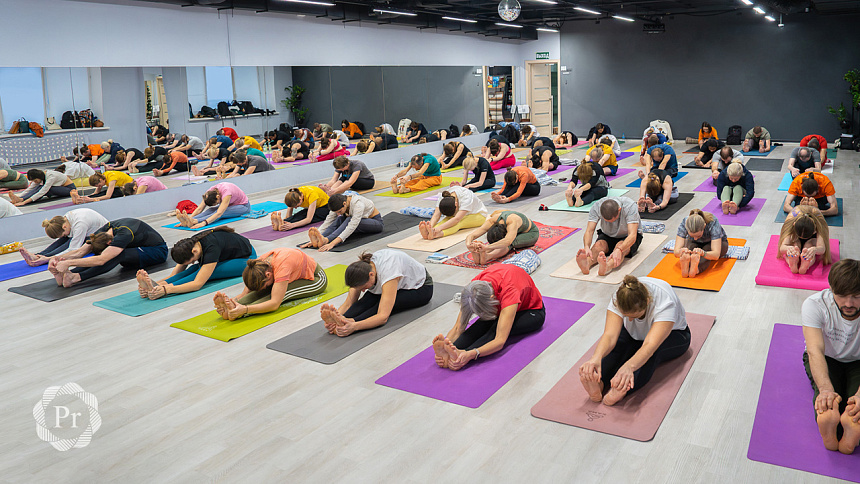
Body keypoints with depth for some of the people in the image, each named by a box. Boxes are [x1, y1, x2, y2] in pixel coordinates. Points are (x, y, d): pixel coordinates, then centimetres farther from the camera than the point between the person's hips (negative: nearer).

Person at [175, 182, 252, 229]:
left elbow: (219, 213, -48)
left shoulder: (226, 192, -38)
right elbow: (199, 209, -21)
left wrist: (204, 223, -59)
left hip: (243, 206, -7)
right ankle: (189, 221, -46)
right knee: (210, 210, -26)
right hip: (230, 204, 7)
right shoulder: (210, 192, -18)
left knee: (218, 212, -36)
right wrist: (190, 218, -37)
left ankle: (195, 221, -55)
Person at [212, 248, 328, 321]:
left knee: (280, 293, -35)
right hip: (296, 275, 8)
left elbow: (275, 304, -45)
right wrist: (234, 300, -38)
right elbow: (247, 291, -16)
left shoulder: (282, 265, -41)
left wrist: (245, 309, -55)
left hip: (316, 279, -7)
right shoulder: (260, 264, -19)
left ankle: (238, 314, -47)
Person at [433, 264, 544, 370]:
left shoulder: (509, 291, -44)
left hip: (532, 311, -5)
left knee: (497, 328, -36)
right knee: (479, 326, -29)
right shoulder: (475, 288, -28)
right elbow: (458, 327, -28)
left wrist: (471, 354, -66)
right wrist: (446, 344, -48)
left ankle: (461, 356, -54)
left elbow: (500, 341, -51)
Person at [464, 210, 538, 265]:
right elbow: (471, 235, -36)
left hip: (530, 233, -9)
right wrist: (468, 245, -60)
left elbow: (508, 241, -63)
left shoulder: (512, 222, -45)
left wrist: (487, 247, -75)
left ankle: (487, 257, -56)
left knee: (508, 244, -39)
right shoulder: (491, 222, -29)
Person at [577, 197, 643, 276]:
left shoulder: (630, 206, -31)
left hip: (627, 237, -3)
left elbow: (632, 235, -40)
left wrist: (619, 250, -58)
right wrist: (586, 247, -49)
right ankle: (587, 263, -60)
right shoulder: (596, 207, -24)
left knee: (620, 246, -36)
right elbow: (589, 231, -28)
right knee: (599, 244, -31)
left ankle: (606, 266, -65)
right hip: (607, 235, 3)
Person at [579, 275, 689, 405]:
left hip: (673, 333, -3)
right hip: (635, 334, 3)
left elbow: (650, 346, -52)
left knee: (653, 351, -39)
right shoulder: (619, 298, -31)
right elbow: (610, 335, -40)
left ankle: (622, 390, -58)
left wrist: (629, 366, -71)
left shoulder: (665, 302, -40)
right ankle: (599, 383, -53)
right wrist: (596, 358, -61)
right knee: (619, 344, -32)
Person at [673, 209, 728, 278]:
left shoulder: (713, 223, -37)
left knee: (707, 248, -36)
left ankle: (696, 269, -59)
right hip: (695, 243, 2)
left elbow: (716, 254, -44)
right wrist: (681, 252, -59)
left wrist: (702, 253, -65)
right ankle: (685, 268, -59)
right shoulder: (684, 223, -32)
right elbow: (676, 251, -35)